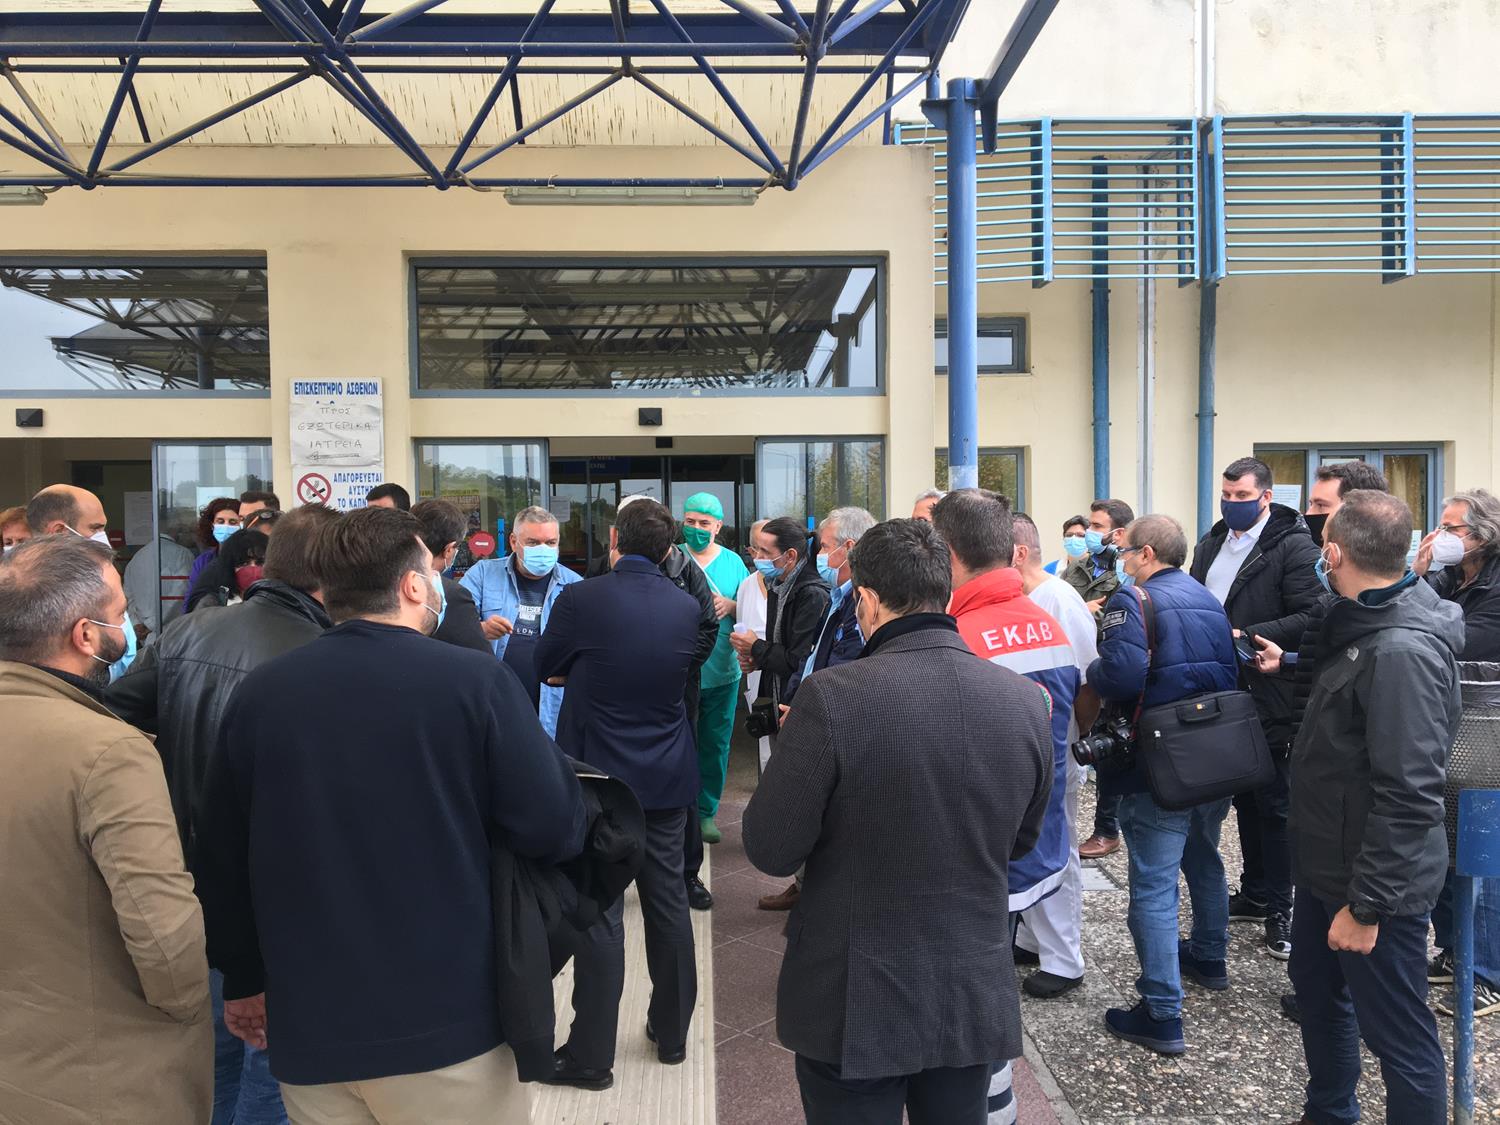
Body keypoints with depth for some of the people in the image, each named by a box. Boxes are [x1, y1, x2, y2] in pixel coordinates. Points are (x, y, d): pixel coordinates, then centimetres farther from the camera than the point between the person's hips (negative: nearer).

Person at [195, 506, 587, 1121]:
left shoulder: (258, 692, -2)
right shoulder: (475, 679, -15)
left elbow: (220, 858, 6)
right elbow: (555, 829, -14)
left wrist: (243, 979, 20)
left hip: (309, 1022, 4)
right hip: (446, 1017, -3)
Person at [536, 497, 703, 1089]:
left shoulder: (582, 599, -16)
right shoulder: (686, 606, -3)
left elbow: (546, 664, -1)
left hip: (598, 776, -4)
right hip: (667, 778, 4)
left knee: (599, 913, 3)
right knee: (668, 901, 15)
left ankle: (591, 1056, 14)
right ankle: (672, 1032, 30)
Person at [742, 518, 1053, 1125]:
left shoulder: (832, 696, -23)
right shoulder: (1026, 700, -7)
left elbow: (770, 849, -15)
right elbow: (1020, 840, 6)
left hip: (854, 1004, -4)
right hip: (976, 999, 4)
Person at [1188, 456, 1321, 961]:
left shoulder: (1294, 546, -11)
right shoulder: (1210, 544, 11)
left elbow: (1309, 618, -19)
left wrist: (1245, 636, -24)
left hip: (1268, 697, -7)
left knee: (1272, 803, 3)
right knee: (1243, 796, 17)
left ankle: (1280, 907, 15)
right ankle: (1255, 893, 31)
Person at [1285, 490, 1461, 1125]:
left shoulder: (1402, 650, -27)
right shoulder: (1369, 627, 5)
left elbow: (1408, 796, -28)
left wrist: (1366, 905, -23)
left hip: (1373, 886, -10)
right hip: (1327, 865, 10)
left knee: (1398, 1036, 7)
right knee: (1317, 993, 25)